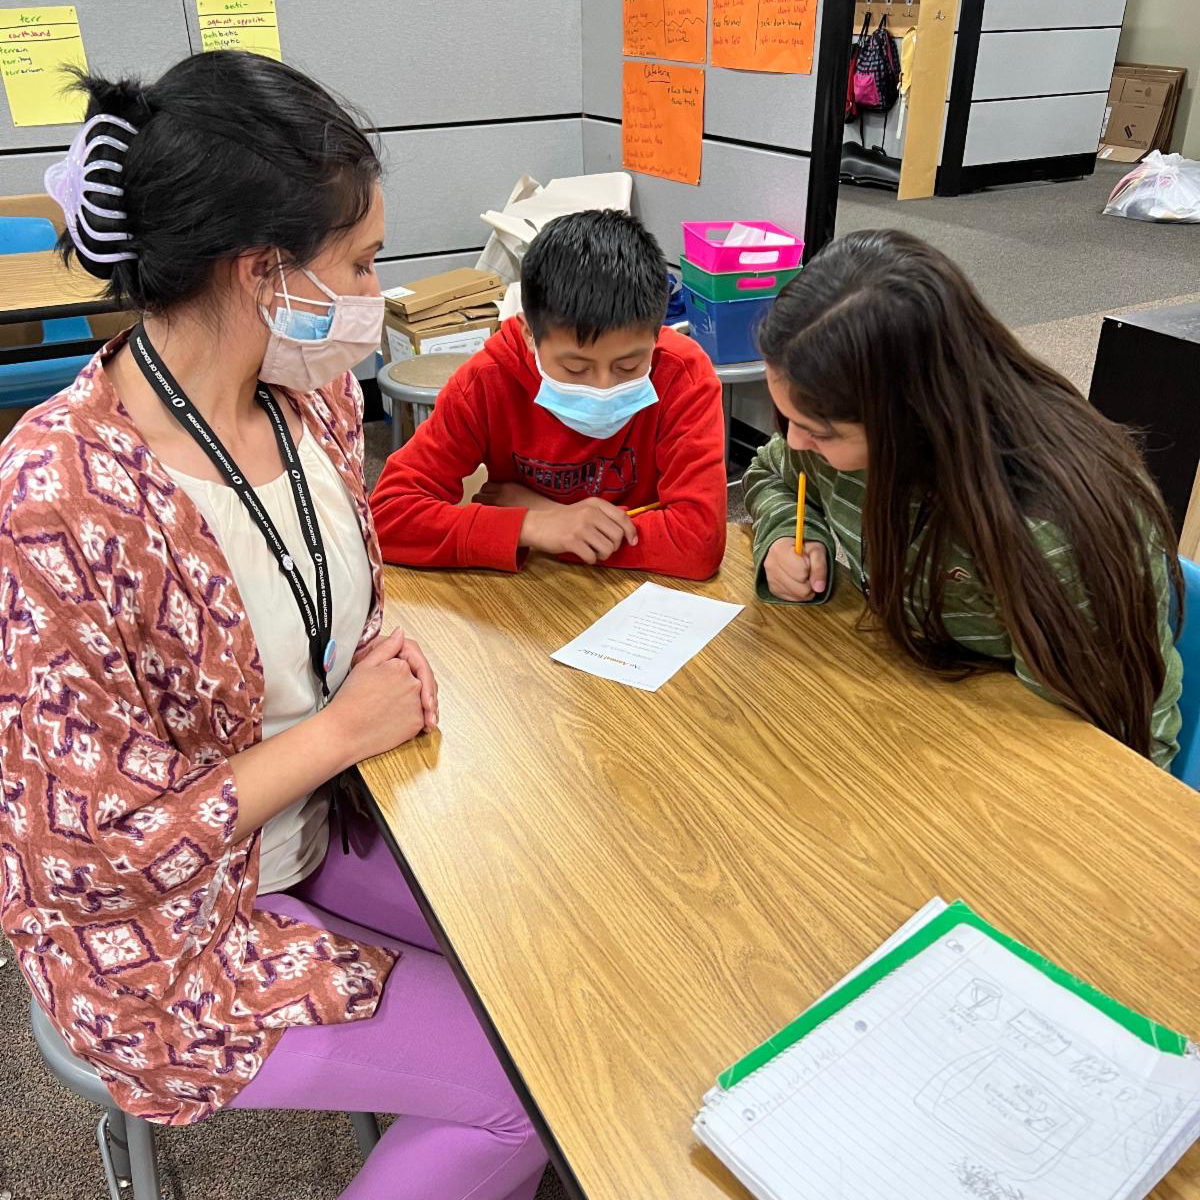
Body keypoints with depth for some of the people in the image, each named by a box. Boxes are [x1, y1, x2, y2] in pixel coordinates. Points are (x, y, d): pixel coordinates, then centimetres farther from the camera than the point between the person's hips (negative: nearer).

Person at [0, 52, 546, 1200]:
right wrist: (340, 729, -20)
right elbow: (104, 854, -24)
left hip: (322, 817, 7)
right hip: (166, 931, -6)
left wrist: (384, 652, -10)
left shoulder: (315, 395, -8)